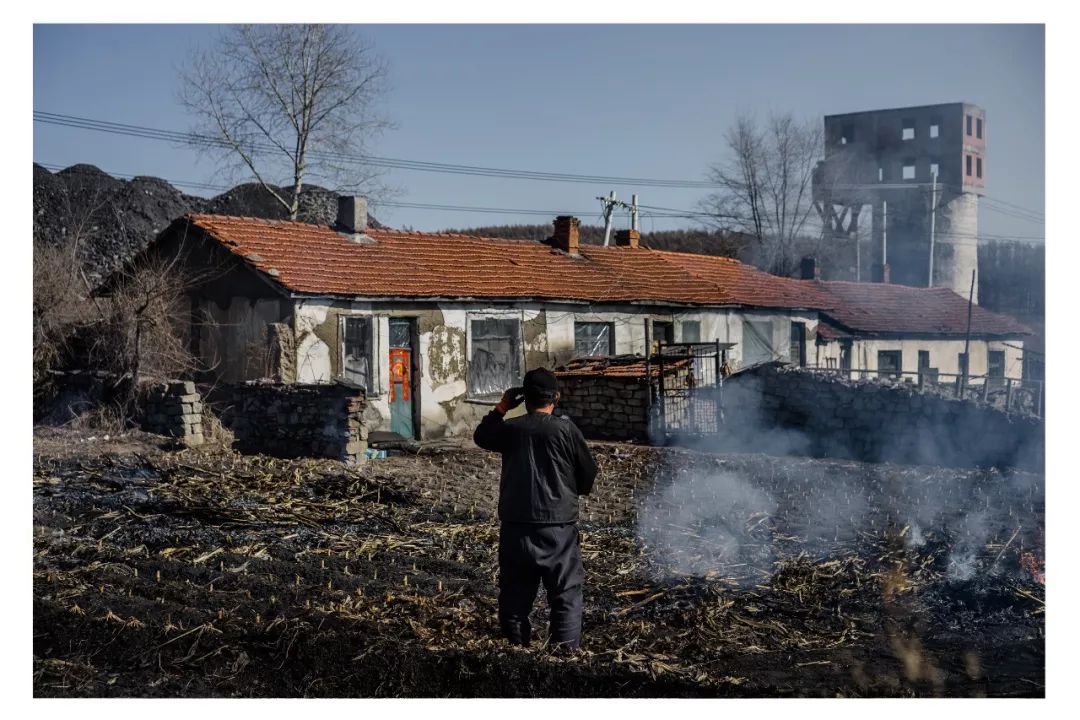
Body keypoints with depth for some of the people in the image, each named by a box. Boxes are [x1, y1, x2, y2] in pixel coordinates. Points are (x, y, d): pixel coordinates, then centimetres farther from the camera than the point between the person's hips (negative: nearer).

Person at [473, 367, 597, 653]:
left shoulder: (511, 428, -2)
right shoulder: (566, 429, -9)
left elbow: (481, 436, 20)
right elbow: (588, 473, 1)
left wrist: (501, 408, 20)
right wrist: (574, 490, 20)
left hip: (516, 524, 3)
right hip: (558, 525, -3)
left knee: (516, 585, 15)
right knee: (566, 587, 5)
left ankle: (515, 638, 20)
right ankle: (565, 642, 0)